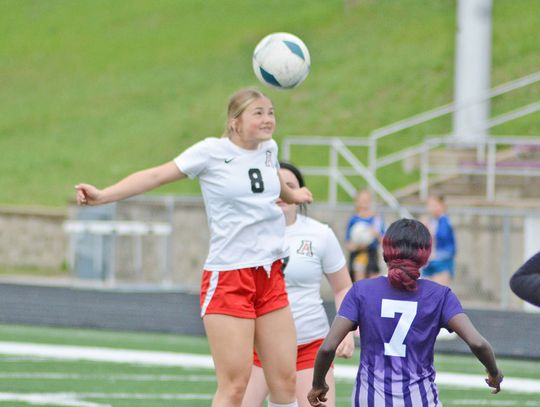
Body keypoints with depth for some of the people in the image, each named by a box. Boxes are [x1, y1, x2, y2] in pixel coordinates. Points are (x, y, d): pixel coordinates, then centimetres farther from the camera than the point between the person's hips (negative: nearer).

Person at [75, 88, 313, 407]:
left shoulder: (269, 148, 10)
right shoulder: (212, 152, -6)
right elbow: (157, 175, -11)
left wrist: (291, 195, 54)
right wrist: (102, 195, -22)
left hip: (270, 277, 6)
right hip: (228, 279, -6)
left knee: (285, 381, 4)